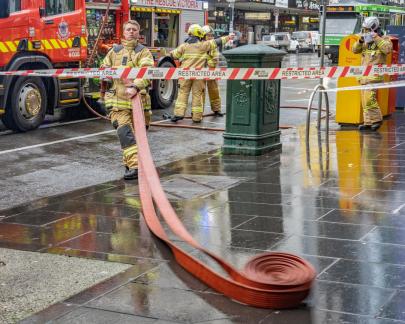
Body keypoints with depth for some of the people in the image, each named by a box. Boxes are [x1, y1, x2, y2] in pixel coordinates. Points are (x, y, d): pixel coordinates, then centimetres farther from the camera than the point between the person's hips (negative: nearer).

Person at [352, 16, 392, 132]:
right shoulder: (366, 41, 16)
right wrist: (360, 41, -6)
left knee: (369, 97, -17)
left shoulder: (384, 39, -2)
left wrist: (377, 38, -21)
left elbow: (387, 49, -22)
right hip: (364, 73, 8)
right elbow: (355, 50, 11)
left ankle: (376, 119, -6)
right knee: (365, 100, 7)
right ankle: (368, 122, 12)